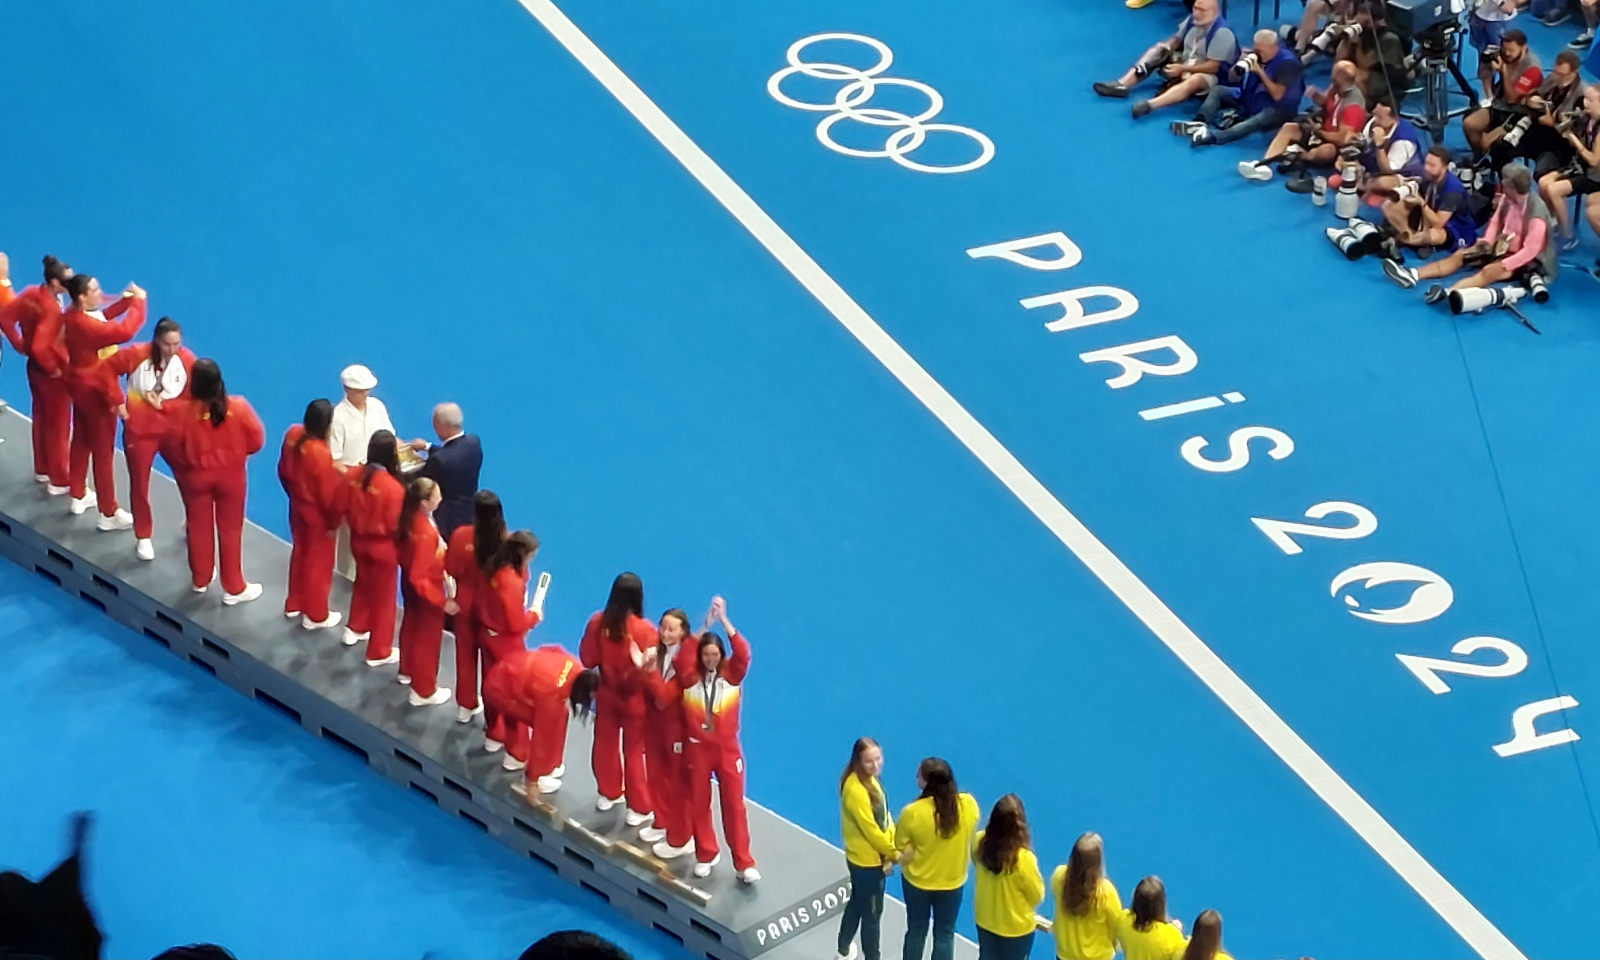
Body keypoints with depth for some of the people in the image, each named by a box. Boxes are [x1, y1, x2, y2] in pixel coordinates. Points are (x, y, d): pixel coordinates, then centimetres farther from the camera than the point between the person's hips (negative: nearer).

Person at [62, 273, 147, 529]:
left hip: (80, 386, 10)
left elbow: (101, 318, 13)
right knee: (103, 451, 3)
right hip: (97, 392, -10)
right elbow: (124, 331, -44)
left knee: (81, 441, 25)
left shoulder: (72, 315, -4)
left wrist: (126, 300, -1)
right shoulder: (86, 325, -34)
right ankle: (109, 513, 13)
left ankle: (78, 496, 42)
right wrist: (138, 302, -30)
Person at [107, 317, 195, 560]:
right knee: (139, 484, 12)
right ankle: (143, 537, 29)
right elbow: (107, 370, -5)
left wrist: (163, 404, -22)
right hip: (140, 429, 0)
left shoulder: (187, 360, -17)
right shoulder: (136, 355, -18)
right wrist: (118, 401, -8)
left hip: (175, 430, 0)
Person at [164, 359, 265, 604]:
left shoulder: (182, 412, -23)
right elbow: (256, 440, -9)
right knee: (230, 530, 14)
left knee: (199, 528, 21)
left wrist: (184, 465, 9)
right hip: (230, 476, 0)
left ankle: (201, 579, 38)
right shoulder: (238, 408, -20)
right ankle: (234, 588, 23)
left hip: (195, 476, 0)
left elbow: (170, 448, -12)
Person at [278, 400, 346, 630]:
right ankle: (316, 616, 29)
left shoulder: (293, 434, -14)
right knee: (319, 562, 13)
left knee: (300, 552, 27)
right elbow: (330, 493, -23)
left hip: (297, 506, 7)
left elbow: (283, 471, 4)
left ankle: (294, 604, 45)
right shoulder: (321, 454, -36)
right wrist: (334, 520, -7)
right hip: (318, 515, -7)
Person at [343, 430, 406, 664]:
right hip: (383, 546, -6)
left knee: (363, 584, 31)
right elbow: (395, 524, -21)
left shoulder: (353, 475, -13)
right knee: (383, 597, 12)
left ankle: (355, 629, 48)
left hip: (358, 540, 6)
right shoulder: (393, 487, -30)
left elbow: (345, 508, 0)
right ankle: (378, 652, 23)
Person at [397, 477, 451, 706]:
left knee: (411, 625, 31)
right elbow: (419, 577, -33)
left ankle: (408, 670, 56)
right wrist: (442, 601, -27)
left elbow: (401, 548, 6)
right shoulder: (425, 533, -39)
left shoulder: (409, 517, -13)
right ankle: (424, 691, 30)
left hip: (408, 581, 9)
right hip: (424, 588, -9)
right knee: (428, 639, 12)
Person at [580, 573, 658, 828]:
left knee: (606, 744, 23)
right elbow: (650, 668, -23)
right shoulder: (645, 630, -27)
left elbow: (587, 659, -6)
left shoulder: (597, 622, -15)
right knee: (634, 752, 10)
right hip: (635, 699, -4)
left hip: (607, 694, 4)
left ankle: (608, 794, 41)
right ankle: (639, 809, 19)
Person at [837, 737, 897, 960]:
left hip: (873, 857, 10)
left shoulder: (870, 780, -1)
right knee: (872, 913, 5)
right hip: (867, 861, -10)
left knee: (857, 904, 27)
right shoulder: (856, 790, -30)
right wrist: (895, 854, -13)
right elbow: (871, 830, -25)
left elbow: (883, 817, 4)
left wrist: (891, 851, -5)